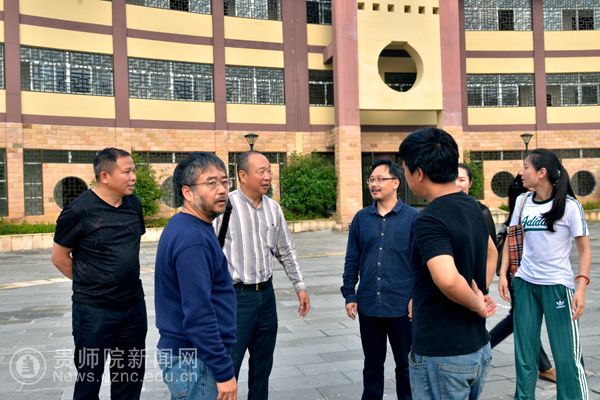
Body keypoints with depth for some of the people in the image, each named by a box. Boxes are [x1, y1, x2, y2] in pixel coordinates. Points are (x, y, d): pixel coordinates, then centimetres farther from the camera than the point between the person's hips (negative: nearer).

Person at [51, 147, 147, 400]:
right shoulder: (79, 210, -16)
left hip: (134, 304, 6)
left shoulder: (134, 203, 2)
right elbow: (59, 257, -7)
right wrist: (88, 283, 1)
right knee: (90, 376, 11)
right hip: (94, 309, -5)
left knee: (132, 374, 17)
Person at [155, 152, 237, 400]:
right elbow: (198, 315, -26)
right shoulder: (192, 240, -23)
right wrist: (225, 372, -20)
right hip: (194, 362, -9)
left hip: (181, 354, 9)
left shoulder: (184, 227, 7)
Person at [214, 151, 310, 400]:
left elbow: (286, 252, 15)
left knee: (263, 365, 17)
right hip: (235, 296, -6)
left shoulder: (273, 208, 6)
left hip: (266, 294, 6)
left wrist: (300, 287, 15)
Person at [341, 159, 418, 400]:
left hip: (402, 307, -3)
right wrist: (349, 295, 5)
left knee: (405, 364, 12)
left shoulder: (412, 217, -5)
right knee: (372, 364, 16)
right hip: (368, 306, 3)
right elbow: (352, 260, 8)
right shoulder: (361, 218, 4)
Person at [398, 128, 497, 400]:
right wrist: (480, 295, 12)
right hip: (478, 347, 8)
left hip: (441, 356, -8)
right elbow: (490, 255, 23)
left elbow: (447, 280, -38)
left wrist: (476, 304, -19)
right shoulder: (472, 206, 5)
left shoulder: (430, 220, -22)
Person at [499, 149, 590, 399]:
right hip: (525, 284, 4)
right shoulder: (522, 202, 4)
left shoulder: (569, 205, -9)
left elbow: (584, 250, -6)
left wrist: (581, 287, -16)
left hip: (557, 285, -4)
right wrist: (503, 274, 5)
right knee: (524, 352, 11)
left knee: (567, 355, -1)